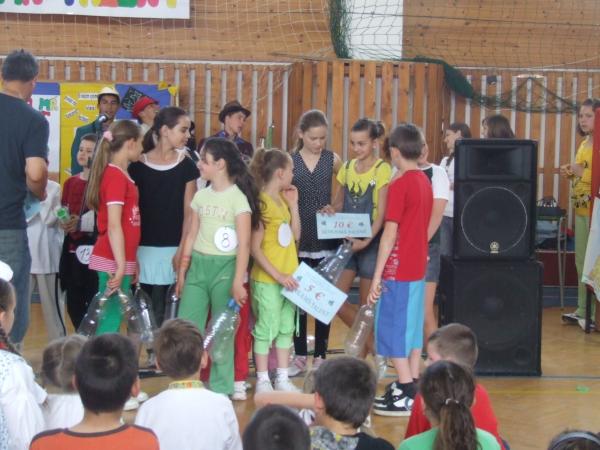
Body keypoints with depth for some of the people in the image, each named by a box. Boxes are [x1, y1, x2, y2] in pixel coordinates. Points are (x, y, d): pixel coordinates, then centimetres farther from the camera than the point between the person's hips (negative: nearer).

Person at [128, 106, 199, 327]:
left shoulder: (186, 165, 3)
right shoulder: (138, 165, 2)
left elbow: (189, 211, 1)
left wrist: (182, 249, -7)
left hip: (171, 249, 0)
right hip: (143, 248, 0)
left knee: (161, 312, -2)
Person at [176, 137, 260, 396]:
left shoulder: (238, 197, -7)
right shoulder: (201, 196, 10)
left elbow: (244, 245, -10)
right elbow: (191, 236, 14)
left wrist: (238, 282, -14)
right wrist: (182, 272, 13)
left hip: (224, 268, -5)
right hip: (198, 267, 5)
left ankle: (221, 389, 13)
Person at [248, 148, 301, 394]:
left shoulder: (283, 199, 10)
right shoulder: (261, 203, -16)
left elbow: (296, 235, 11)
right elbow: (255, 248, -17)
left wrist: (293, 204, 4)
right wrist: (278, 275, -19)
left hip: (288, 276, 8)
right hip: (267, 280, -8)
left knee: (286, 328, 13)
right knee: (267, 329, 1)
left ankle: (282, 378, 22)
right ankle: (262, 381, 12)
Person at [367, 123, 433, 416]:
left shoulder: (399, 185, -16)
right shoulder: (425, 182, 8)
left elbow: (390, 232, -18)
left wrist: (377, 275, -16)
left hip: (398, 270, -8)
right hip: (418, 266, 8)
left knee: (393, 329, -3)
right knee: (412, 327, 14)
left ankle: (406, 395, -2)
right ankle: (412, 388, 19)